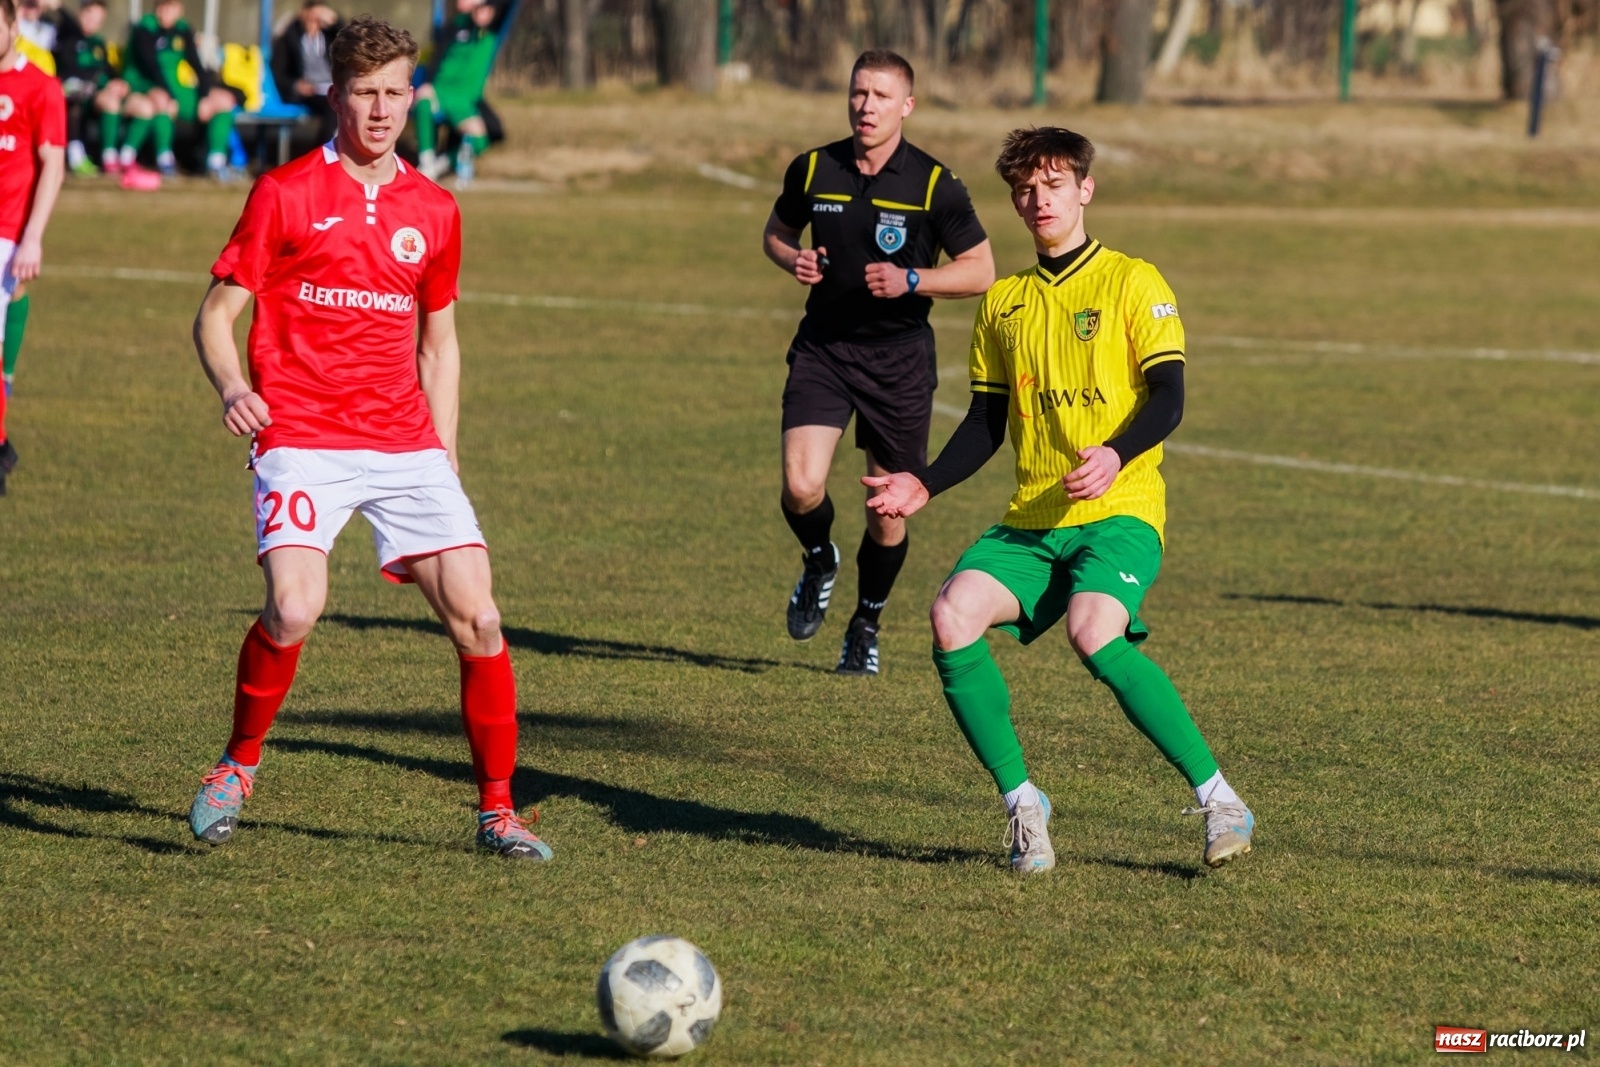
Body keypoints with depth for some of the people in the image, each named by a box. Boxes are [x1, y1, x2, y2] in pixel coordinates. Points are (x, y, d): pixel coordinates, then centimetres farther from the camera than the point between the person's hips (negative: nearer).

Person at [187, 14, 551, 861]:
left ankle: (497, 811, 6)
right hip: (302, 439, -4)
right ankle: (237, 767, 1)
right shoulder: (285, 194, 0)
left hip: (405, 443, 4)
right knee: (294, 608, -25)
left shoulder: (434, 212, 12)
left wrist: (444, 460, 15)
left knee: (476, 617, -8)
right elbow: (216, 315, 1)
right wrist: (232, 388, -19)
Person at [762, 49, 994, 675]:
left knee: (889, 513, 5)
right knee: (801, 488, -17)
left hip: (899, 358, -1)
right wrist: (792, 260, -6)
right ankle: (819, 561, 18)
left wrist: (911, 281, -18)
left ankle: (866, 626, 30)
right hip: (822, 346, 1)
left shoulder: (934, 184, -7)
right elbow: (776, 232, 17)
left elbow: (980, 270, -3)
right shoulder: (812, 170, 0)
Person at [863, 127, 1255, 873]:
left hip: (1118, 511, -5)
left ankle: (1218, 798, -21)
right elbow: (987, 424, 21)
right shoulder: (1003, 304, 17)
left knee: (1094, 634, -32)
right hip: (1030, 522, 5)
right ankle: (1021, 802, -9)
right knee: (953, 615, -21)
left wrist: (1116, 455, -26)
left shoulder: (1132, 283, 2)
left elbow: (1168, 398, -7)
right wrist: (925, 486, 5)